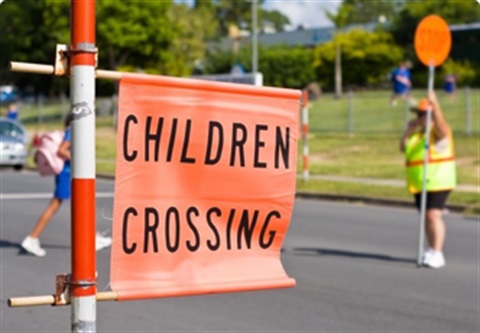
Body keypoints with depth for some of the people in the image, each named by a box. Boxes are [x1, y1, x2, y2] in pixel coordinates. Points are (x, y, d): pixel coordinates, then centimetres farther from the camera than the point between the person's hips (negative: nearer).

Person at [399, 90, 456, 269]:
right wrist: (408, 131, -3)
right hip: (420, 183, 8)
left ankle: (437, 253, -14)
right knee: (426, 216, 11)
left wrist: (435, 104, -46)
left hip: (438, 182, -8)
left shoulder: (439, 131, -11)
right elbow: (403, 147, 10)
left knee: (434, 215, -15)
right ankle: (431, 250, 20)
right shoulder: (417, 132, 13)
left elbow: (441, 125, -34)